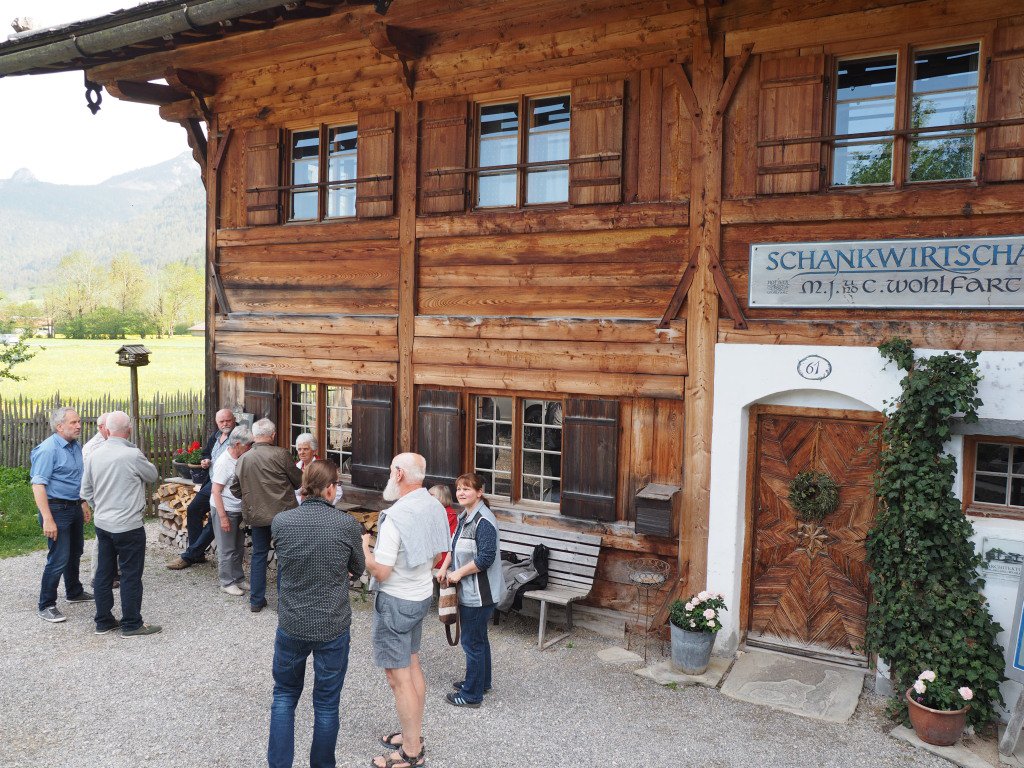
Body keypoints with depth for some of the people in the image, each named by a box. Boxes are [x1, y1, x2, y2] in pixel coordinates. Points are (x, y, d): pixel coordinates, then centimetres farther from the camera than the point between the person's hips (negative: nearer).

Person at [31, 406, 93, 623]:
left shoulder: (75, 446, 7)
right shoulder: (48, 449, -19)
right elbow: (38, 485, -22)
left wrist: (83, 505, 22)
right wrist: (48, 519, -26)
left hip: (75, 507, 8)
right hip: (57, 509, -8)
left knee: (75, 553, 20)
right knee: (58, 559, -6)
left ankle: (74, 592, 37)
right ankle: (46, 606, 5)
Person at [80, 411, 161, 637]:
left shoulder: (95, 455, 0)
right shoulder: (132, 455, -19)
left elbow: (86, 491, 9)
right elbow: (153, 476, -1)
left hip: (102, 523, 6)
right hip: (128, 526, -6)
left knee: (104, 573, 15)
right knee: (131, 576, 3)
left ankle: (103, 621, 25)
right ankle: (132, 625, 11)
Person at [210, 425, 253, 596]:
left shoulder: (241, 459, 3)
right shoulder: (224, 462, -20)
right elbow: (216, 491, -20)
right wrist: (223, 517, -20)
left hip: (239, 510, 8)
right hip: (225, 510, -8)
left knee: (239, 548, 17)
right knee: (227, 550, 4)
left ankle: (238, 578, 29)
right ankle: (227, 582, 15)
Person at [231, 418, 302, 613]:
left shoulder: (242, 459, 2)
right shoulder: (280, 454, -14)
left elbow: (235, 490, 11)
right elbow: (298, 481, -5)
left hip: (256, 515, 4)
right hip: (282, 513, -4)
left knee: (259, 555, 16)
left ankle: (256, 601, 21)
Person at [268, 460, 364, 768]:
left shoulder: (280, 522, -12)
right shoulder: (347, 525, -18)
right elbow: (358, 570, 0)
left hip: (291, 625, 2)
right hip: (333, 627, -2)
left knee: (284, 696, 22)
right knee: (326, 704, 15)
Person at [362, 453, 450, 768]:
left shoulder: (395, 517, -26)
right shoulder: (433, 506, -2)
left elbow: (380, 571, -23)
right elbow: (435, 554, 11)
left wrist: (364, 547, -7)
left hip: (395, 601, -8)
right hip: (422, 595, 9)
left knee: (399, 677, 2)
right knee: (412, 665, 20)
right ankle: (413, 735, 34)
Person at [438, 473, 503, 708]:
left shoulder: (483, 521, -21)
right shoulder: (465, 516, 8)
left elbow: (486, 557, -25)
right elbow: (455, 546, 18)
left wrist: (459, 573, -17)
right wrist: (444, 567, 3)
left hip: (479, 593, -9)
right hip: (469, 590, 9)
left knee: (472, 642, 1)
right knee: (478, 638, 22)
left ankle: (472, 695, 13)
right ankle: (481, 682, 37)